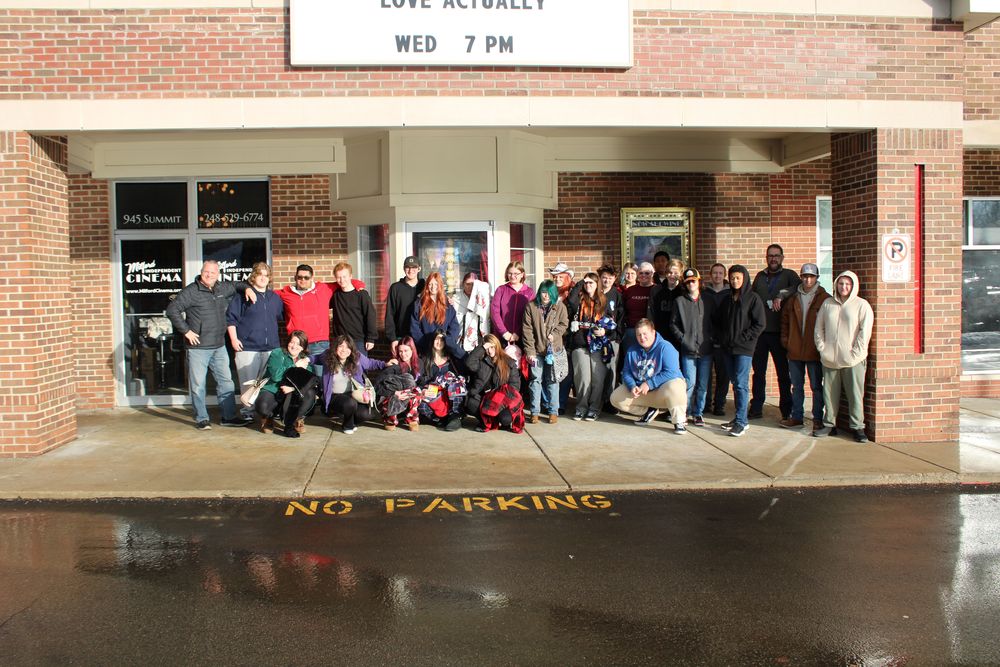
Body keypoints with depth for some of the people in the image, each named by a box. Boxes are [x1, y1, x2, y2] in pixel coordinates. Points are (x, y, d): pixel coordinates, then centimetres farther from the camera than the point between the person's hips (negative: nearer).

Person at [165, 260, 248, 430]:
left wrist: (247, 288, 9)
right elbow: (172, 310, -12)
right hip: (198, 347, -6)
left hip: (219, 347, 6)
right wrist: (186, 331, -13)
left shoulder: (222, 289, 10)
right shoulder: (191, 291, -8)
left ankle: (229, 416, 17)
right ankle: (201, 419, 11)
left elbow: (236, 285, 30)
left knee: (226, 382, 8)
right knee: (198, 384, 1)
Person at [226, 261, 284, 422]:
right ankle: (247, 412, 5)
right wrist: (234, 339, -8)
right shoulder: (242, 295, 0)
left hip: (271, 347, 4)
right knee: (248, 382, -3)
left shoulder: (274, 297, 14)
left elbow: (283, 316, 25)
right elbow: (230, 318, -2)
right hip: (247, 347, -4)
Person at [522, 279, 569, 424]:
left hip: (554, 349, 0)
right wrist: (530, 351, -10)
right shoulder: (531, 306, -3)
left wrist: (554, 334, -14)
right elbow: (527, 329, -5)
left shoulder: (560, 306, -1)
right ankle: (535, 411, 13)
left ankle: (553, 411, 14)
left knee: (552, 380, 5)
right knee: (536, 379, 5)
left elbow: (564, 324, 5)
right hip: (536, 349, 0)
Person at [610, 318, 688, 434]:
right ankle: (649, 411, 8)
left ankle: (680, 422, -18)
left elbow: (671, 372, -24)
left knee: (674, 389, -41)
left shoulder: (665, 347, -16)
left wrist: (649, 384, -26)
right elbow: (626, 373, 2)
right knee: (616, 398, -6)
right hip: (640, 390, 6)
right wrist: (632, 386, -20)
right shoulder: (631, 351, 2)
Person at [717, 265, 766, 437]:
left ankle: (741, 421, -8)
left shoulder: (753, 298, -4)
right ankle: (740, 418, 15)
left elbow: (760, 324, -8)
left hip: (744, 348, -6)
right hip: (728, 348, 6)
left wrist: (743, 338, -11)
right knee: (735, 383, 9)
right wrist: (722, 338, 7)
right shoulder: (728, 299, 15)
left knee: (741, 384, -9)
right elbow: (718, 322, 22)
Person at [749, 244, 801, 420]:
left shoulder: (789, 275, 5)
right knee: (758, 371, 8)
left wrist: (781, 295, -26)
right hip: (759, 331, 3)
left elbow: (799, 287, -15)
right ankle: (756, 407, 15)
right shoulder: (760, 276, 16)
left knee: (783, 371, 2)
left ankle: (786, 409, 9)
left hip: (779, 331, -3)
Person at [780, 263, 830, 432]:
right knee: (797, 386, 12)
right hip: (795, 350, 4)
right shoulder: (793, 299, 10)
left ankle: (818, 419, 10)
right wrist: (785, 340, 8)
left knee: (816, 386, 3)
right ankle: (797, 417, 20)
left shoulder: (824, 299, -3)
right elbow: (785, 321, 17)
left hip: (814, 350, -4)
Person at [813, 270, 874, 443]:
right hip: (829, 359, 4)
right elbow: (818, 328, 13)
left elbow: (865, 331, -6)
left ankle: (857, 427, 8)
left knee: (855, 394, -2)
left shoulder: (862, 305, 0)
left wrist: (855, 353, -11)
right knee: (829, 393, 8)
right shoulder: (827, 304, 12)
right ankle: (829, 424, 18)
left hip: (853, 360, -3)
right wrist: (822, 348, 2)